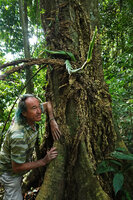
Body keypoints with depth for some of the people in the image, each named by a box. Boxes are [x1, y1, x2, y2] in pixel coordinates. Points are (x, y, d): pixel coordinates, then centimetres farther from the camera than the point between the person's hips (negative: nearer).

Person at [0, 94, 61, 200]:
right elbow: (16, 168, -31)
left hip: (21, 162, 7)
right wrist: (44, 161, -27)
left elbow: (48, 104, -3)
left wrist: (52, 121, -21)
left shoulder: (31, 115, -21)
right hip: (10, 171, -7)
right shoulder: (19, 136, -42)